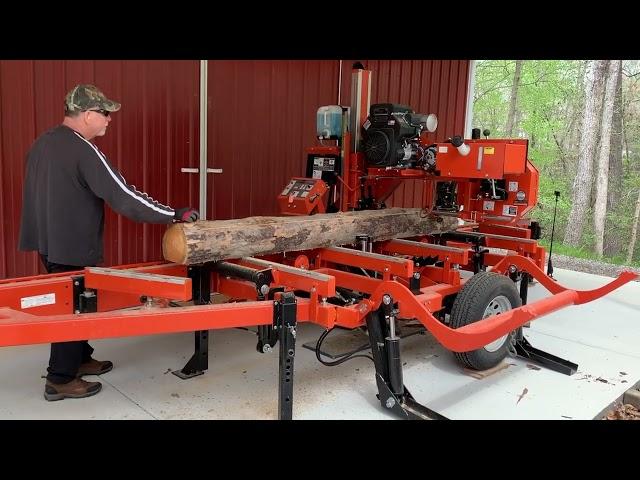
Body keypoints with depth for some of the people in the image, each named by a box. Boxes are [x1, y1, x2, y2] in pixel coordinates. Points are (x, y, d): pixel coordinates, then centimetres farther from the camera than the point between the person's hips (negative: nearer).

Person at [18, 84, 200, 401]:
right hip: (73, 249, -9)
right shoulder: (83, 151, -22)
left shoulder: (42, 143, 7)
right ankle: (60, 380, 16)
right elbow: (125, 198, -27)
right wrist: (175, 215, -22)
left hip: (50, 242, 9)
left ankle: (81, 359, 36)